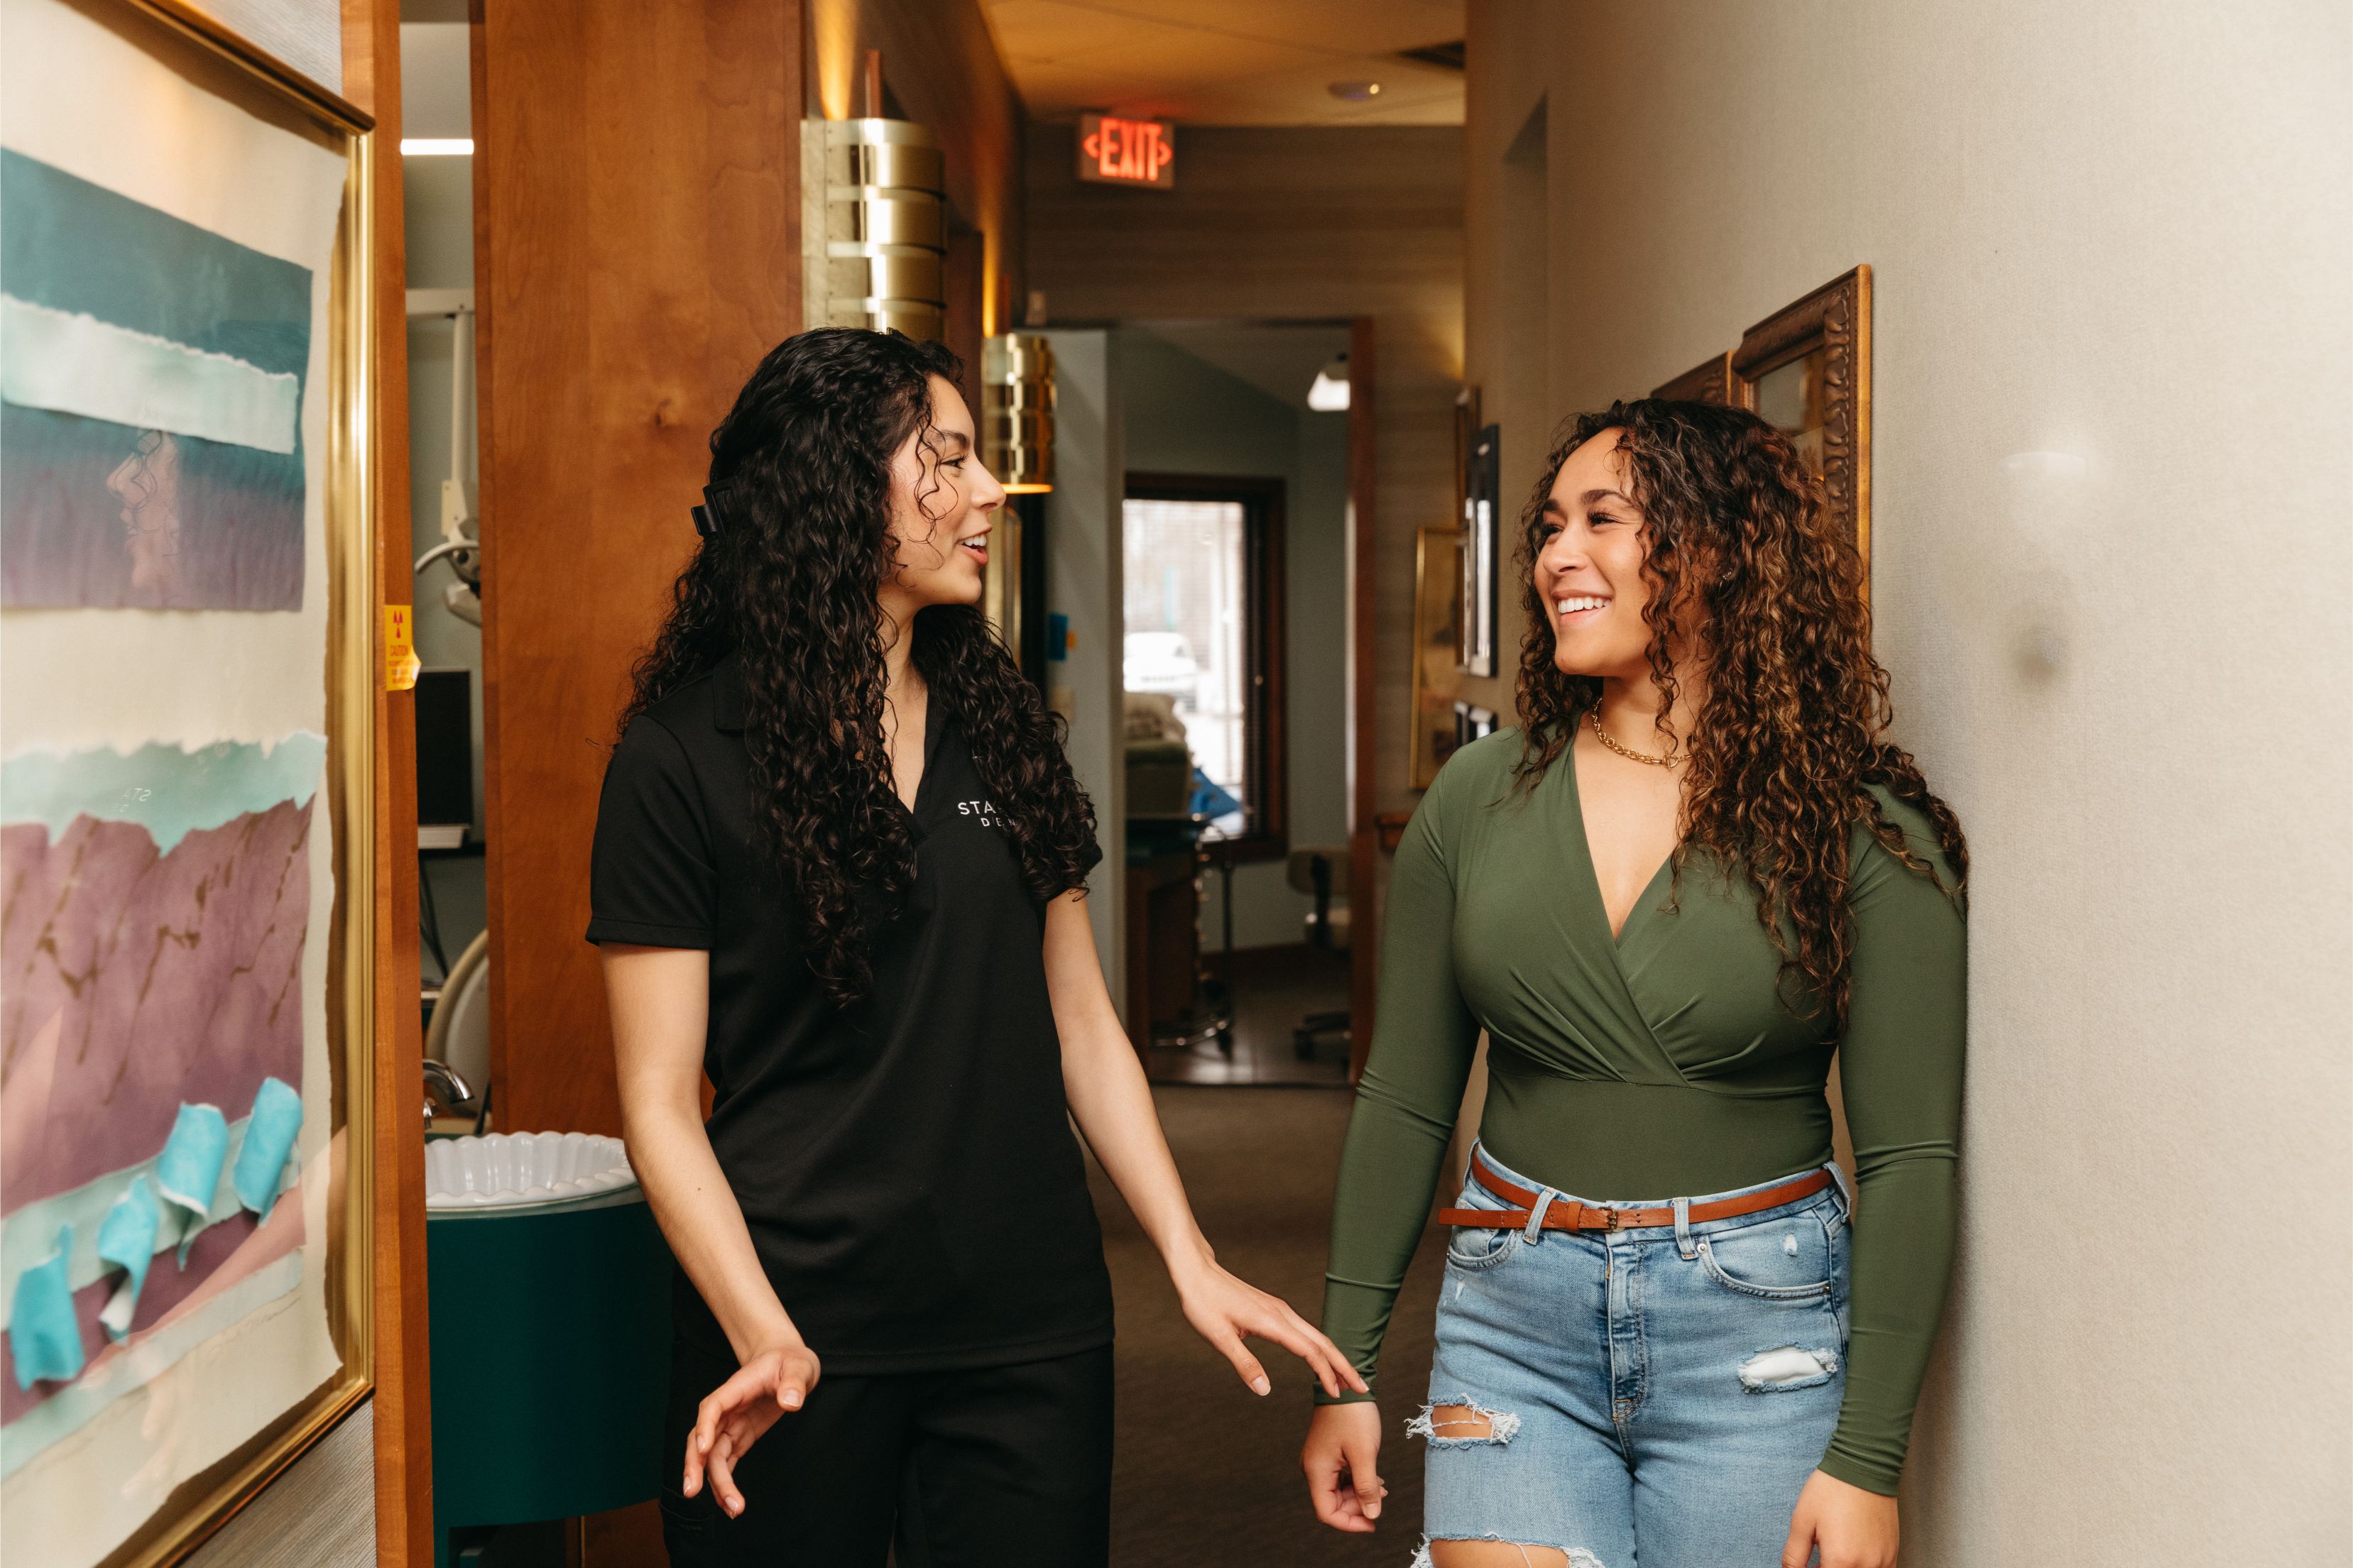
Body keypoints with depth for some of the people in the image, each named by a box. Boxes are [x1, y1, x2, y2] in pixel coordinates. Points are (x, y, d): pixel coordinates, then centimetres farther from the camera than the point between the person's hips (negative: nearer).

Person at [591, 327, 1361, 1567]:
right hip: (804, 1333, -4)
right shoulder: (683, 754, -7)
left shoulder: (998, 723, 9)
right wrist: (764, 1340, -20)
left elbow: (1082, 1026, 10)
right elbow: (660, 1099, -9)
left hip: (1030, 1324, 4)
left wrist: (1192, 1265, 2)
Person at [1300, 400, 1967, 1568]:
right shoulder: (1478, 798, 2)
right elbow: (1403, 1100, 5)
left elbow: (1910, 1158, -7)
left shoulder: (1858, 828, -7)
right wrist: (1345, 1369, 5)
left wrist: (1867, 1459, -11)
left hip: (1760, 1336, -2)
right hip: (1514, 1313, 2)